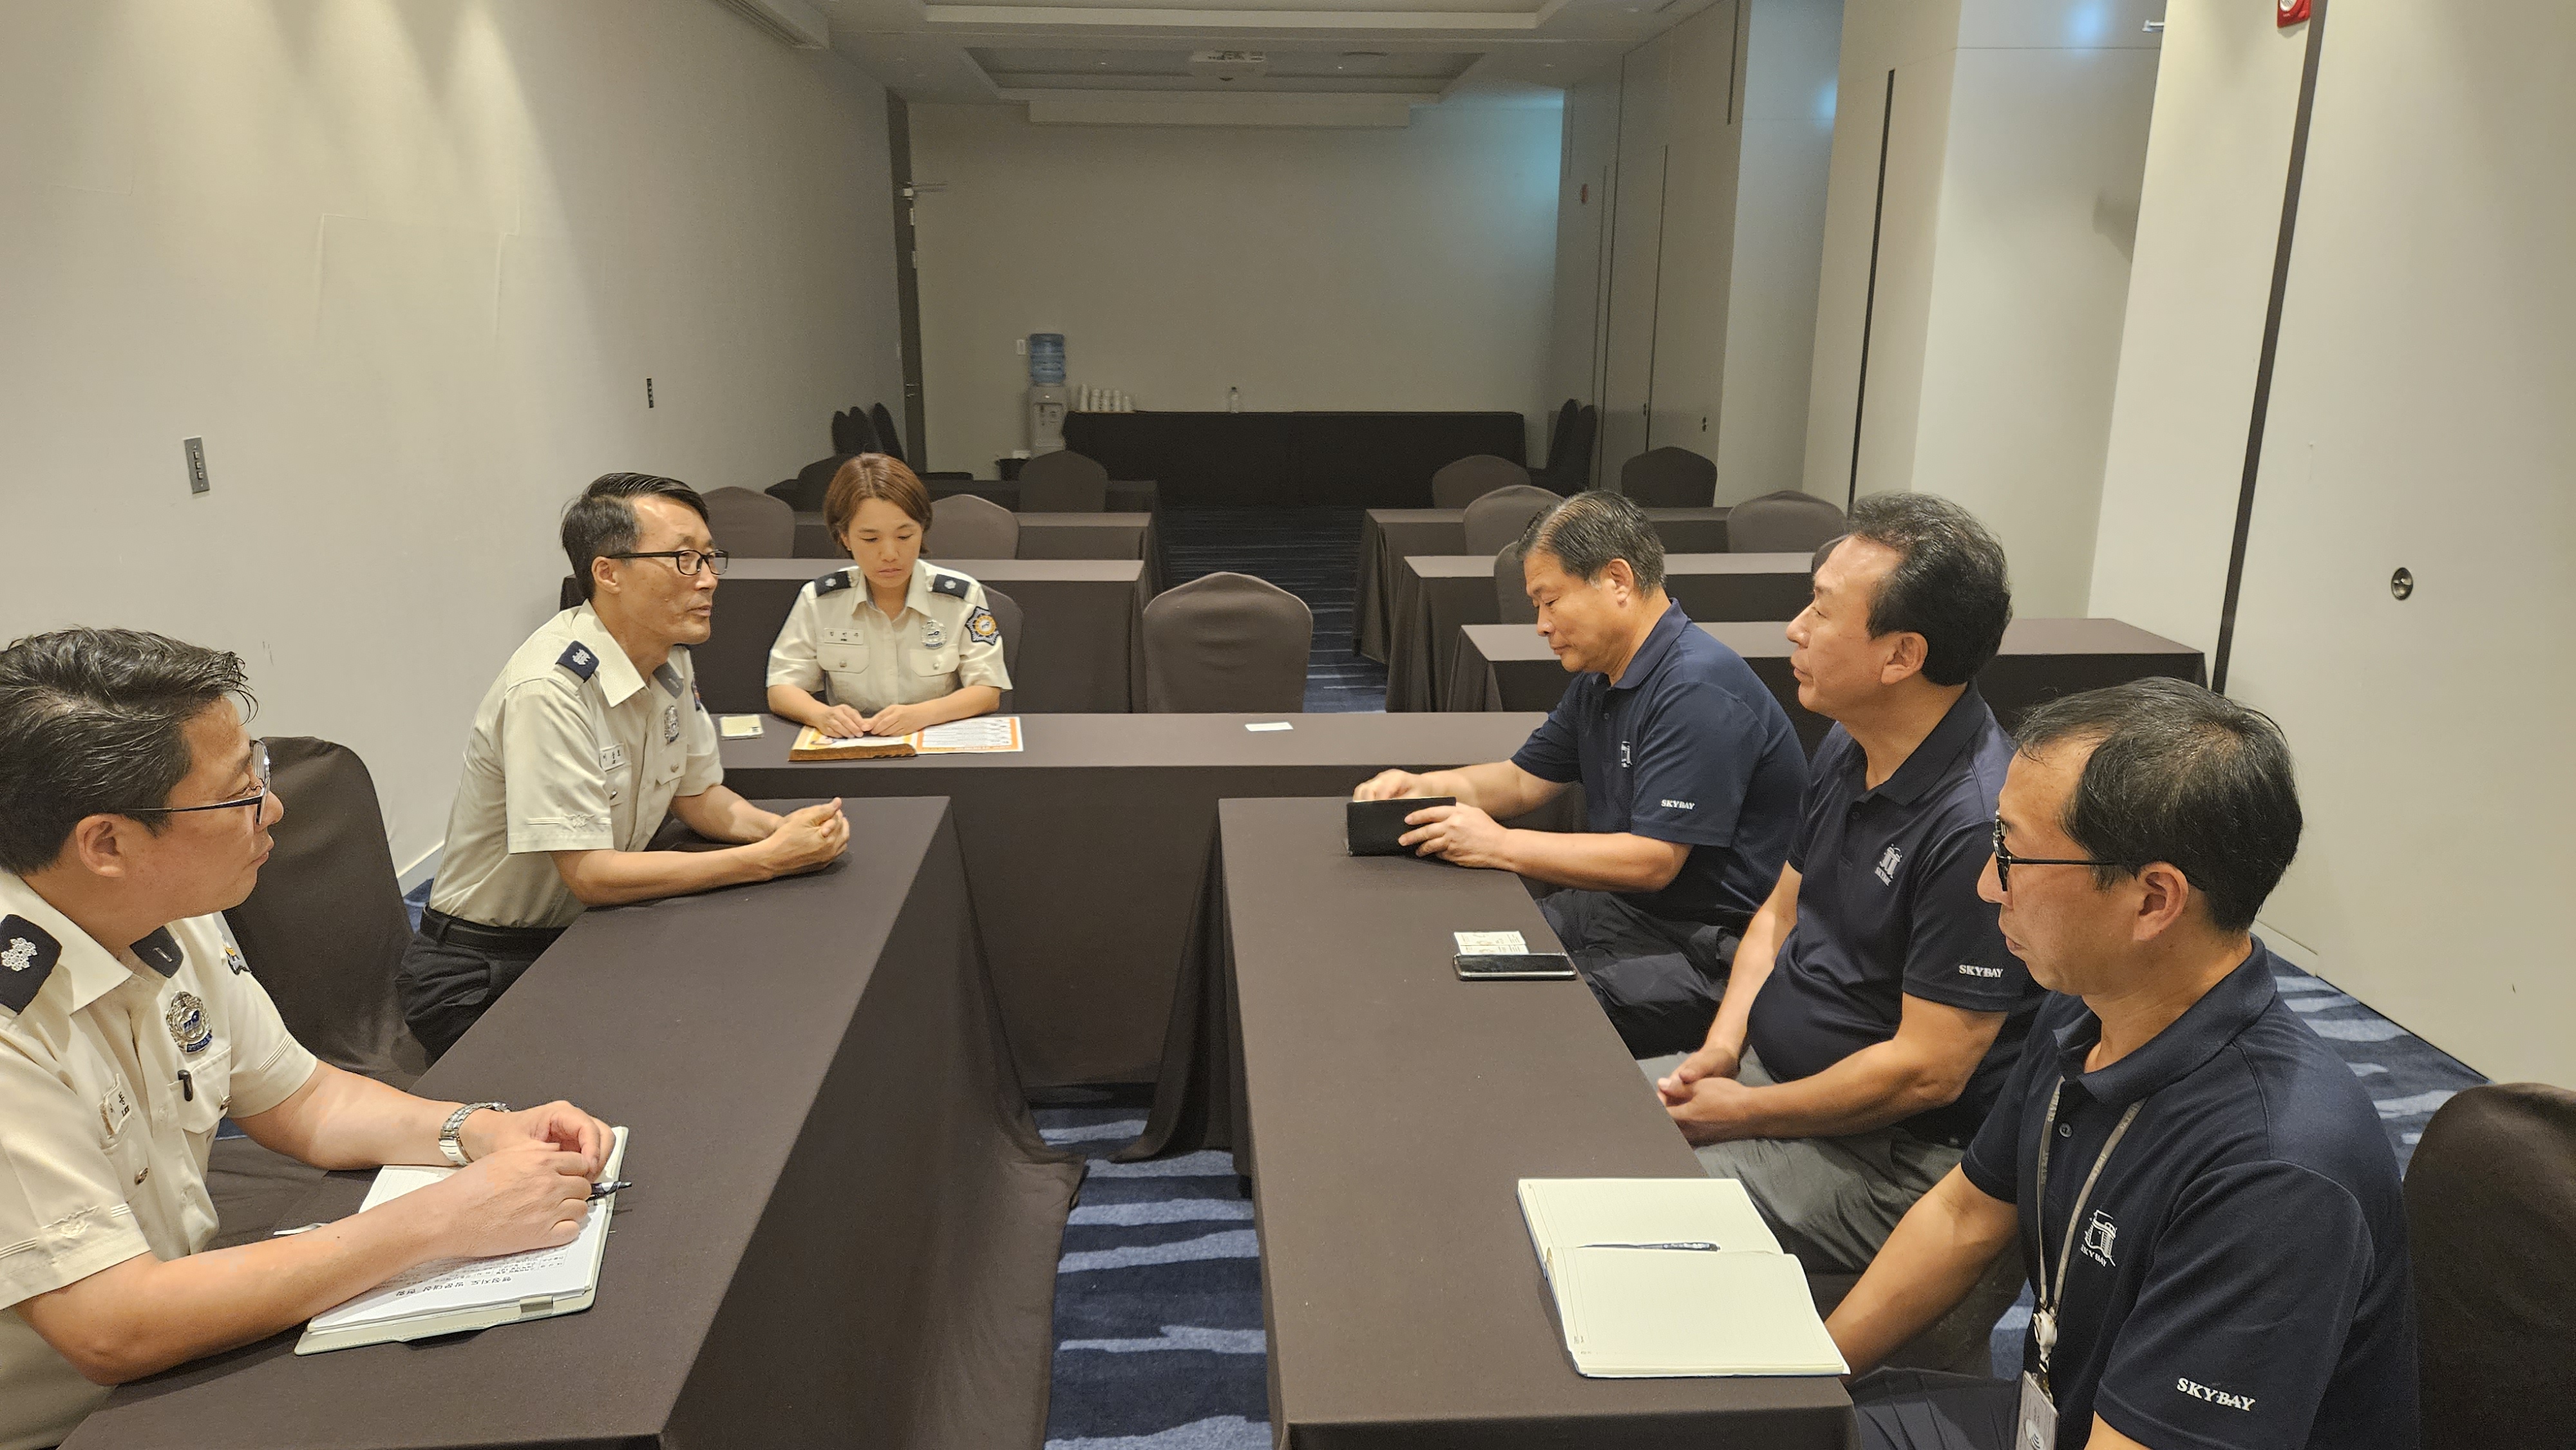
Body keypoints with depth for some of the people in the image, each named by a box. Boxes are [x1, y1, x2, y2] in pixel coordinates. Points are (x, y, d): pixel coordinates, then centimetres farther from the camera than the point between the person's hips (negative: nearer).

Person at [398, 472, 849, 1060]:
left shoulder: (669, 658, 0)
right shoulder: (549, 691, -27)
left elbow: (696, 794, 11)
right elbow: (589, 873, -27)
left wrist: (786, 829, -10)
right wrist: (767, 859, -27)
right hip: (484, 975, -8)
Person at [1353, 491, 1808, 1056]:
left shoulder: (1699, 691, -22)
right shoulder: (1599, 679, 11)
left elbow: (1651, 861, -26)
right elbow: (1526, 780, 19)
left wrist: (1499, 845, -24)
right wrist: (1424, 787, 1)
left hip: (1708, 950, -10)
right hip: (1621, 906, 10)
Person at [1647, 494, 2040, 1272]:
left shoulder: (1979, 822, -27)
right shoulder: (1846, 747, 3)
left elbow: (1926, 1072, -24)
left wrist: (1744, 1111, -15)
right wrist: (1723, 1046, -1)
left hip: (1892, 1151, -8)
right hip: (1773, 1064, 9)